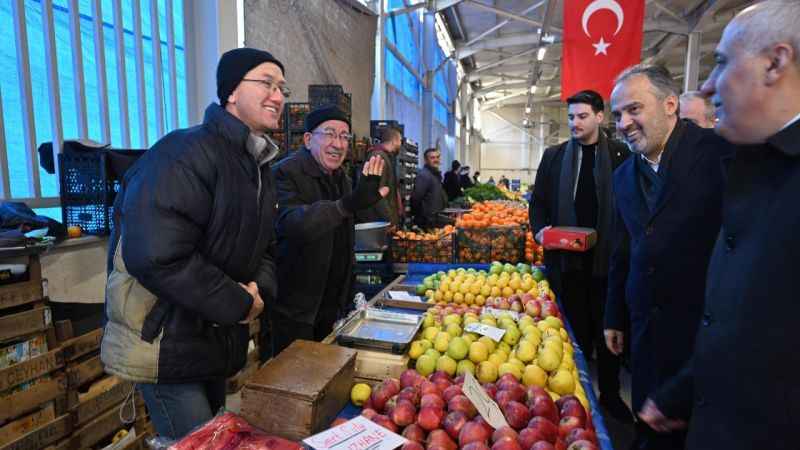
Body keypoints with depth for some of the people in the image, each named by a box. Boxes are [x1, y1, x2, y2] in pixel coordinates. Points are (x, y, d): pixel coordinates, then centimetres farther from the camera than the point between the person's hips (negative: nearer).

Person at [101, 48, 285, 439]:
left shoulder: (259, 167, 8)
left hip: (217, 341, 9)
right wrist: (239, 304, -22)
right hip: (167, 345, -9)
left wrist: (260, 287, -9)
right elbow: (158, 257, -32)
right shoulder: (187, 154, -23)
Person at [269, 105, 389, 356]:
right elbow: (292, 223, -38)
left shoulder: (340, 176, 8)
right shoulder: (286, 173, -17)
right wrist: (348, 205, -53)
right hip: (295, 308, -7)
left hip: (332, 304, 8)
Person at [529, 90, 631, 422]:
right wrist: (540, 229, -11)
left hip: (606, 257, 0)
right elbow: (538, 202, 8)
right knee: (575, 328, 11)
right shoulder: (554, 156, 7)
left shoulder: (620, 154, 2)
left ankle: (610, 392, 30)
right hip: (566, 258, 1)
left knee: (607, 328, 13)